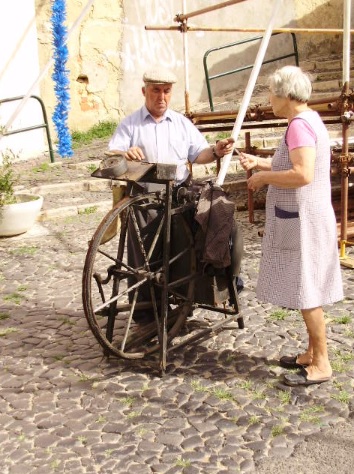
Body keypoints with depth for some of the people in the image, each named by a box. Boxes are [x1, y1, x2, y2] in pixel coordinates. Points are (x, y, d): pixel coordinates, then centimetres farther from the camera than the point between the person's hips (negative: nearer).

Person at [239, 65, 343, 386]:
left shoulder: (300, 125, -19)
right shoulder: (309, 120, 13)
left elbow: (303, 174, -31)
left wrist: (265, 177, -18)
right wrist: (259, 163, 12)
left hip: (303, 221, -10)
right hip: (302, 219, 10)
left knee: (307, 292, -3)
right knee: (306, 289, 16)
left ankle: (321, 364, 7)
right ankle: (313, 352, 27)